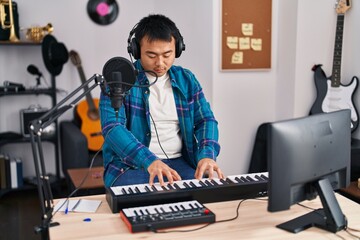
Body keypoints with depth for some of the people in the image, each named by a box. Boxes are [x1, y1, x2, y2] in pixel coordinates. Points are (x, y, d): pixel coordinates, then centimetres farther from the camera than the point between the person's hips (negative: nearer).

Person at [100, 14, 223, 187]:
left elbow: (205, 120, 7)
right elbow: (112, 127, -18)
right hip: (130, 165, -4)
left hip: (179, 162, 4)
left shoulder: (186, 79, 9)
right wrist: (149, 160, -33)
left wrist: (207, 154, -15)